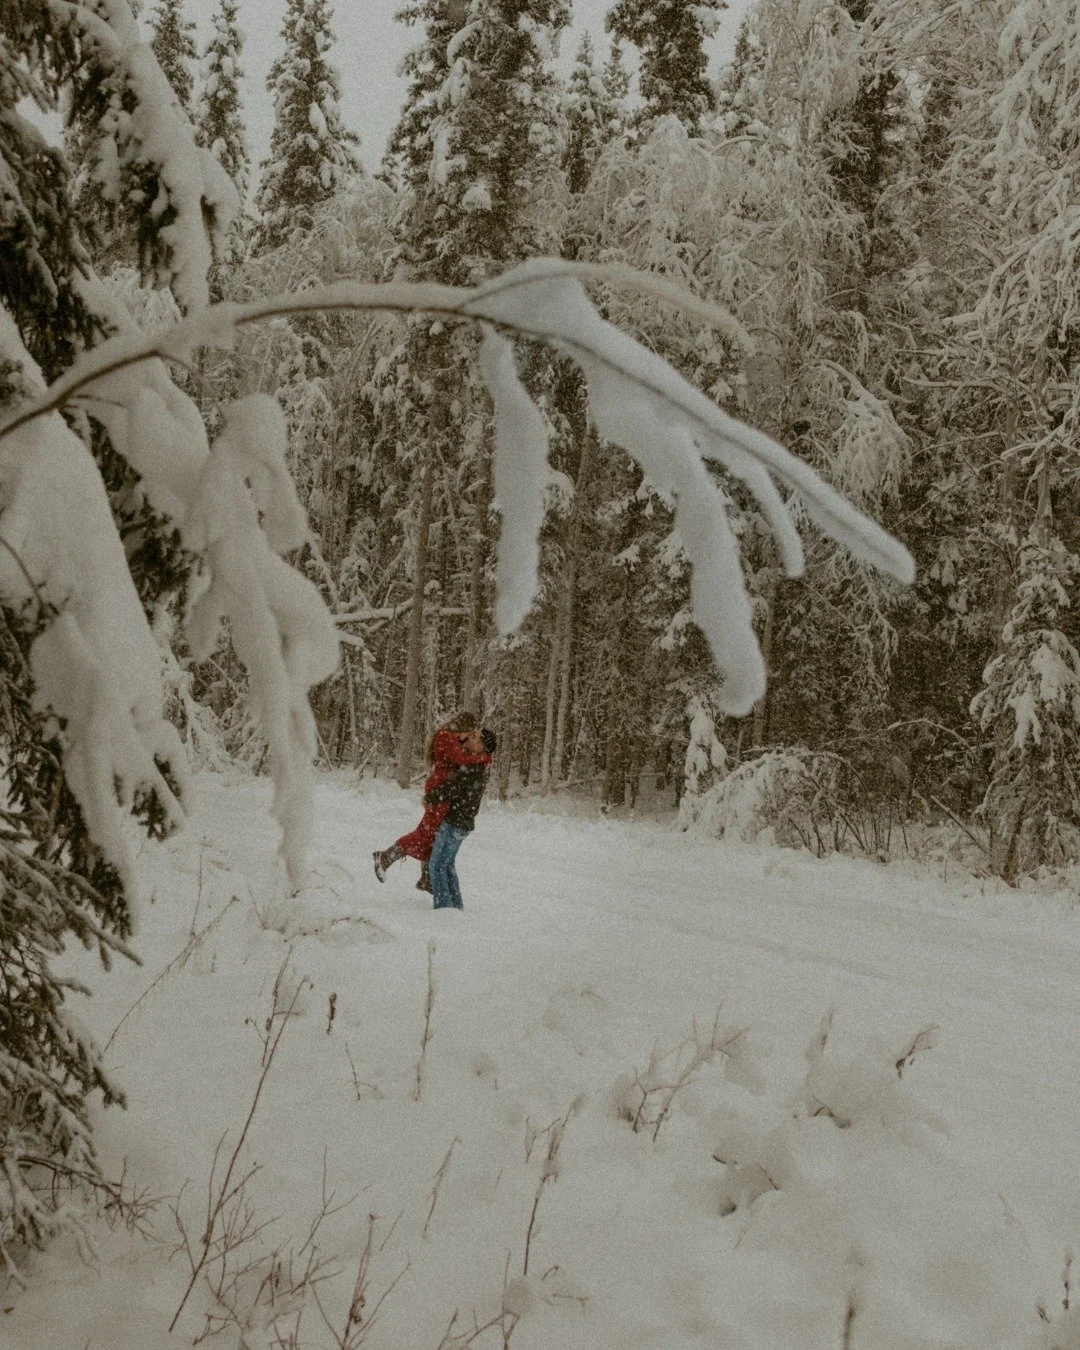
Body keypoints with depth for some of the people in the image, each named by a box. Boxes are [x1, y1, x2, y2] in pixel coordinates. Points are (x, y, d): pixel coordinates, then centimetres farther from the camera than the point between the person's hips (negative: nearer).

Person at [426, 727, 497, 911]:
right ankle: (455, 904, 24)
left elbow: (446, 791, -23)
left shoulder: (471, 769, -24)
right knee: (447, 864, 20)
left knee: (436, 865, -2)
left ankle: (443, 906, -2)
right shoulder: (480, 767, 6)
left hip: (454, 824, -9)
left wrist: (428, 798, -5)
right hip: (464, 823, 9)